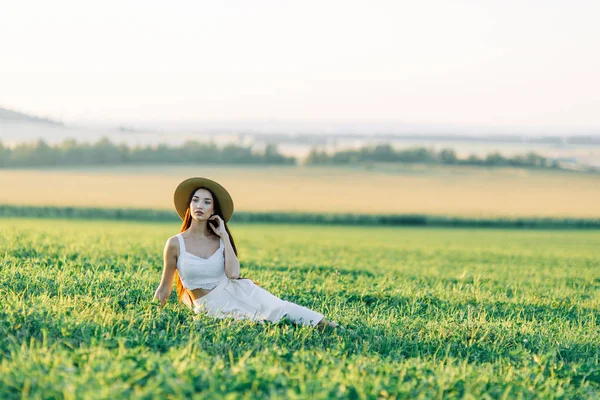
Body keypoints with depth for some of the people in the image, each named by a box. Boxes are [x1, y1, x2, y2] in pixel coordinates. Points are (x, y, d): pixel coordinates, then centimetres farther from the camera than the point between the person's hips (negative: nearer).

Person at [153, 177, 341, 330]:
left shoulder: (219, 240, 5)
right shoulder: (176, 244, -5)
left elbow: (233, 273, -13)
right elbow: (164, 289, 6)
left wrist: (224, 236, -9)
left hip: (234, 291, 3)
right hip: (210, 306, -3)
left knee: (277, 307, -25)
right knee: (264, 319, -26)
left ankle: (328, 326, -32)